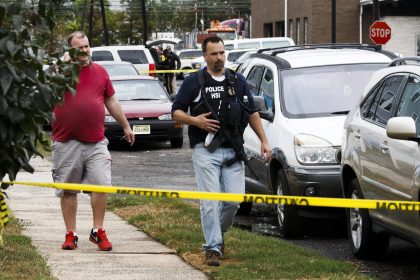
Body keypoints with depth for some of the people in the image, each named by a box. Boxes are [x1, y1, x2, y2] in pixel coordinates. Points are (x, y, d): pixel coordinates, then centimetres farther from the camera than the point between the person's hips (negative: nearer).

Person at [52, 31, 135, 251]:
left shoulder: (100, 72, 12)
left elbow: (111, 102, 21)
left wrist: (126, 126, 25)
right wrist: (66, 63, -18)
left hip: (96, 142, 2)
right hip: (66, 144, -2)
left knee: (101, 185, -8)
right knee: (67, 190, 4)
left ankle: (98, 231, 2)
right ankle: (70, 234, 12)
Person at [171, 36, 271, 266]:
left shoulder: (238, 81, 13)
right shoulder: (194, 82, 4)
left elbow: (252, 113, 19)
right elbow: (176, 112, 6)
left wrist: (264, 141, 12)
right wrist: (195, 120, -13)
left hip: (233, 151, 3)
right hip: (206, 151, -3)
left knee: (234, 200, -3)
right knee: (210, 201, -9)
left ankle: (218, 232, 23)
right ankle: (213, 247, -5)